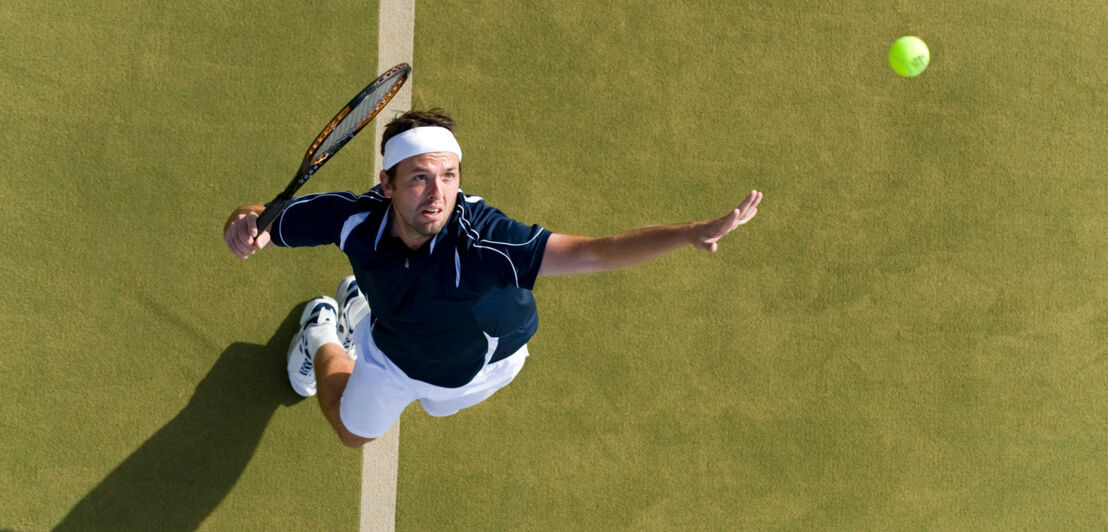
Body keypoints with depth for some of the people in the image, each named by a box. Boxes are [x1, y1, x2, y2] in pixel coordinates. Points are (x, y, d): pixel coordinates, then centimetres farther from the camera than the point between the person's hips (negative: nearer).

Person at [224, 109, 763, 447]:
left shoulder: (484, 240, -49)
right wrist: (243, 227, -53)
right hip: (390, 357, 0)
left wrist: (693, 232, -69)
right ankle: (324, 334, 58)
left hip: (482, 366, 0)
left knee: (438, 404, 38)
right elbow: (257, 221, -27)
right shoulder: (355, 218, -39)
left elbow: (595, 252, -56)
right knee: (354, 431, 31)